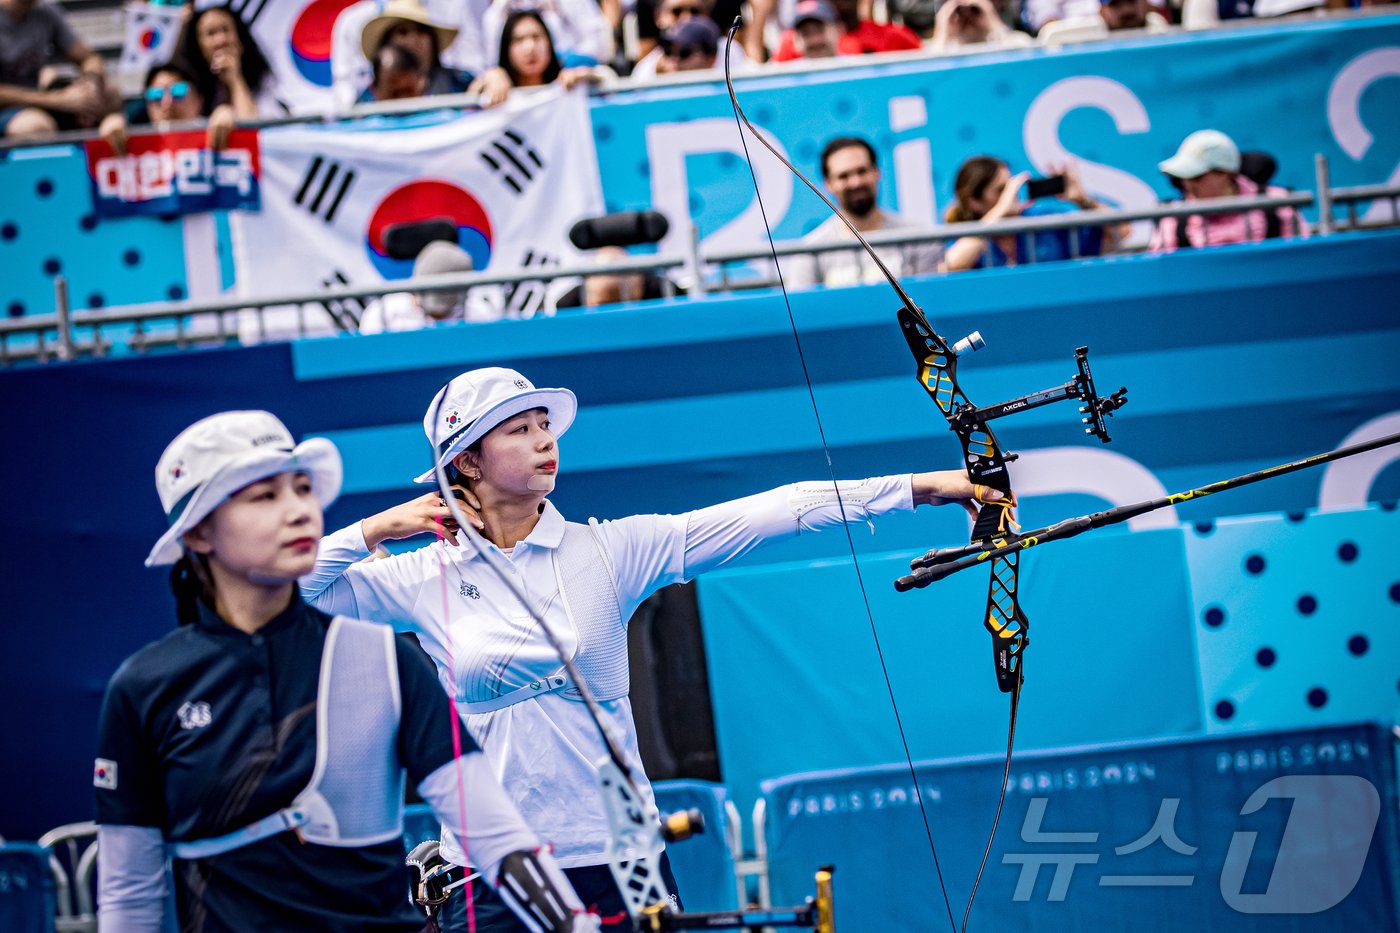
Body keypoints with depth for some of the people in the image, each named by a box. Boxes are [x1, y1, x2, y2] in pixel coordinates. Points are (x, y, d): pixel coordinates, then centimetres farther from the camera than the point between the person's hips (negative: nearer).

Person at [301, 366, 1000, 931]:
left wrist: (917, 487, -11)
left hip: (615, 858, 1)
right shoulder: (425, 580, 2)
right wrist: (373, 530, -5)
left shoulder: (611, 551, 1)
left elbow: (760, 516, -6)